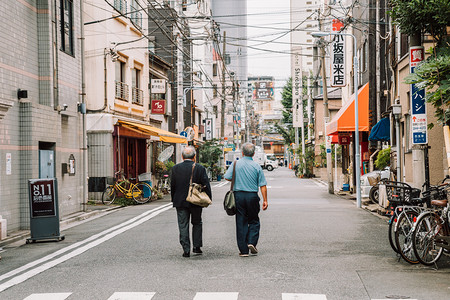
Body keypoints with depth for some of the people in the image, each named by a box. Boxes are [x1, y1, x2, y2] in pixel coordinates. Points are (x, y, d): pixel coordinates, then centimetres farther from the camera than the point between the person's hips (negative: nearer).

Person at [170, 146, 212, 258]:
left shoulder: (175, 168, -3)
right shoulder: (200, 168, -7)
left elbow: (172, 186, 3)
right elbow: (206, 185, -6)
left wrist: (174, 200, 13)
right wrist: (208, 198, 5)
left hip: (180, 202, 0)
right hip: (196, 202, 0)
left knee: (183, 226, 4)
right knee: (197, 223, 17)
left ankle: (186, 250, 1)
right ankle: (197, 247, 16)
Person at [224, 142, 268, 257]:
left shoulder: (236, 164, -1)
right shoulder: (256, 166, -1)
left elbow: (227, 177, -6)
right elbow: (263, 185, -3)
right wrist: (265, 200, 2)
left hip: (238, 196, 0)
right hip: (252, 196, 0)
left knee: (241, 222, 5)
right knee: (254, 221, 16)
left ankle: (243, 250, 5)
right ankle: (251, 242, -2)